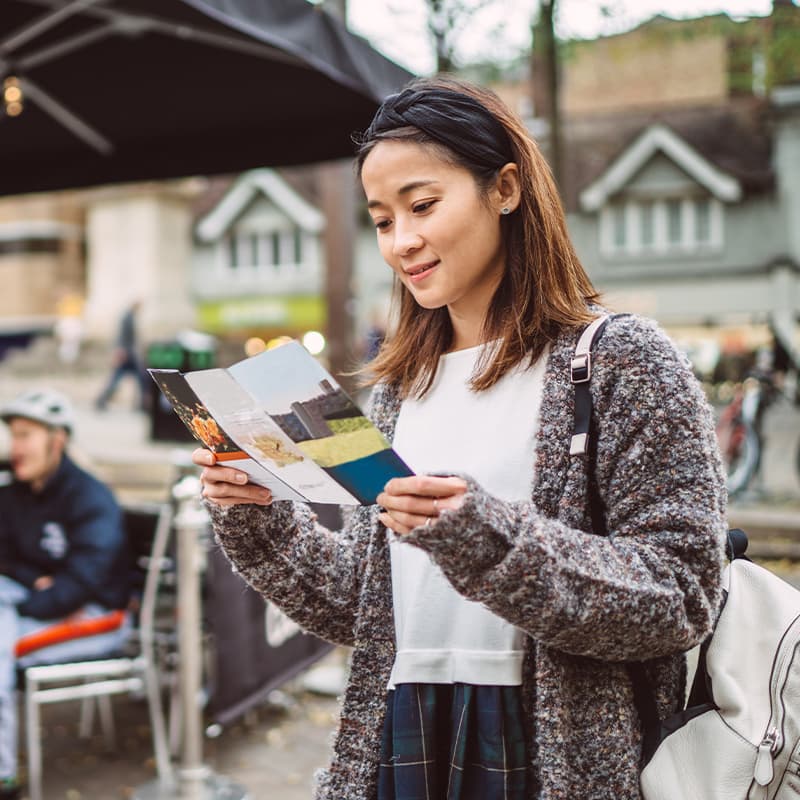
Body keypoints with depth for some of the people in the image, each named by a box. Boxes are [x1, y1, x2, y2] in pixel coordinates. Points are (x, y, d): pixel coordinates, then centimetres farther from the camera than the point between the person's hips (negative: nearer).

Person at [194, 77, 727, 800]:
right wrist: (255, 521, -5)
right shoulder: (401, 385, 7)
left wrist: (483, 535, -26)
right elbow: (361, 603, 10)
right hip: (399, 741, 5)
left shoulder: (622, 358, -8)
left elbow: (681, 596, -15)